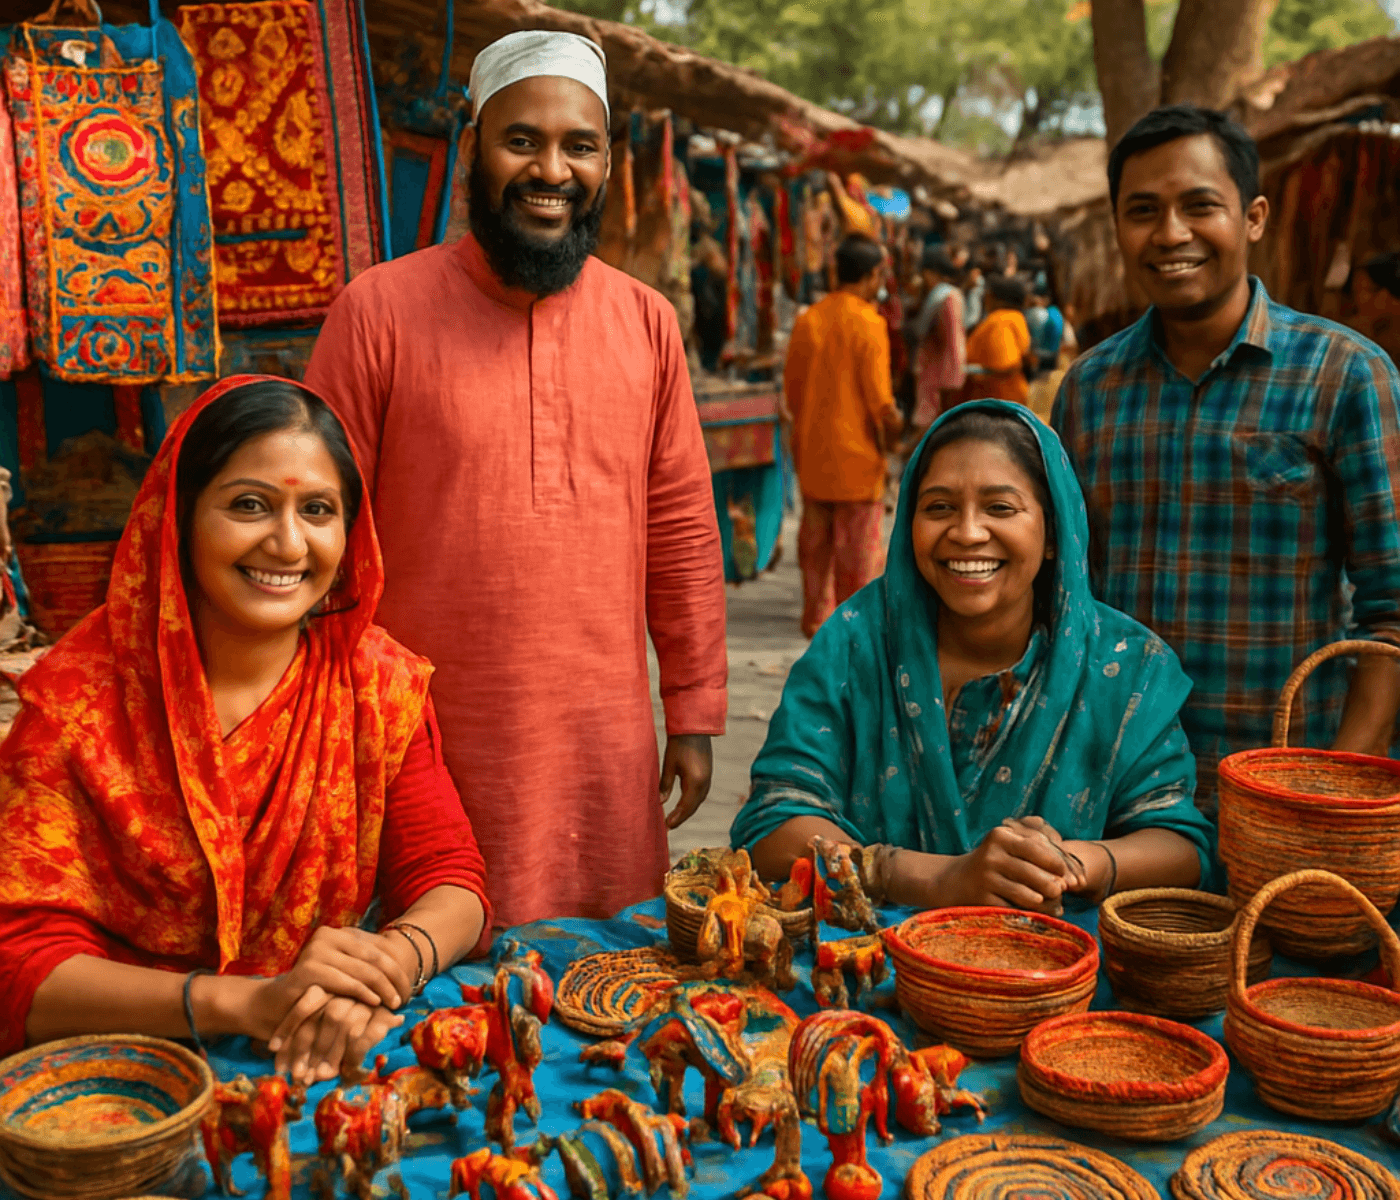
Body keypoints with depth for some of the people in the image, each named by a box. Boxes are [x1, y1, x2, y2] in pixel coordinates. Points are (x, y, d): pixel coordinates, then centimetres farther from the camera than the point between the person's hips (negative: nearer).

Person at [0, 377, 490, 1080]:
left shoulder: (379, 682, -2)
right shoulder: (78, 694, -12)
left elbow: (449, 881, -1)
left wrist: (387, 965, -25)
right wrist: (245, 1000, -30)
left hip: (320, 1077, 1)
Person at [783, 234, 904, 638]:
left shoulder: (807, 320, 3)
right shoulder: (868, 323, -14)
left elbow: (791, 389, 7)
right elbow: (880, 400, -17)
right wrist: (893, 428, 1)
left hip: (811, 451, 6)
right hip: (855, 453, -6)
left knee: (816, 537, 17)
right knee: (859, 543, 5)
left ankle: (816, 616, 25)